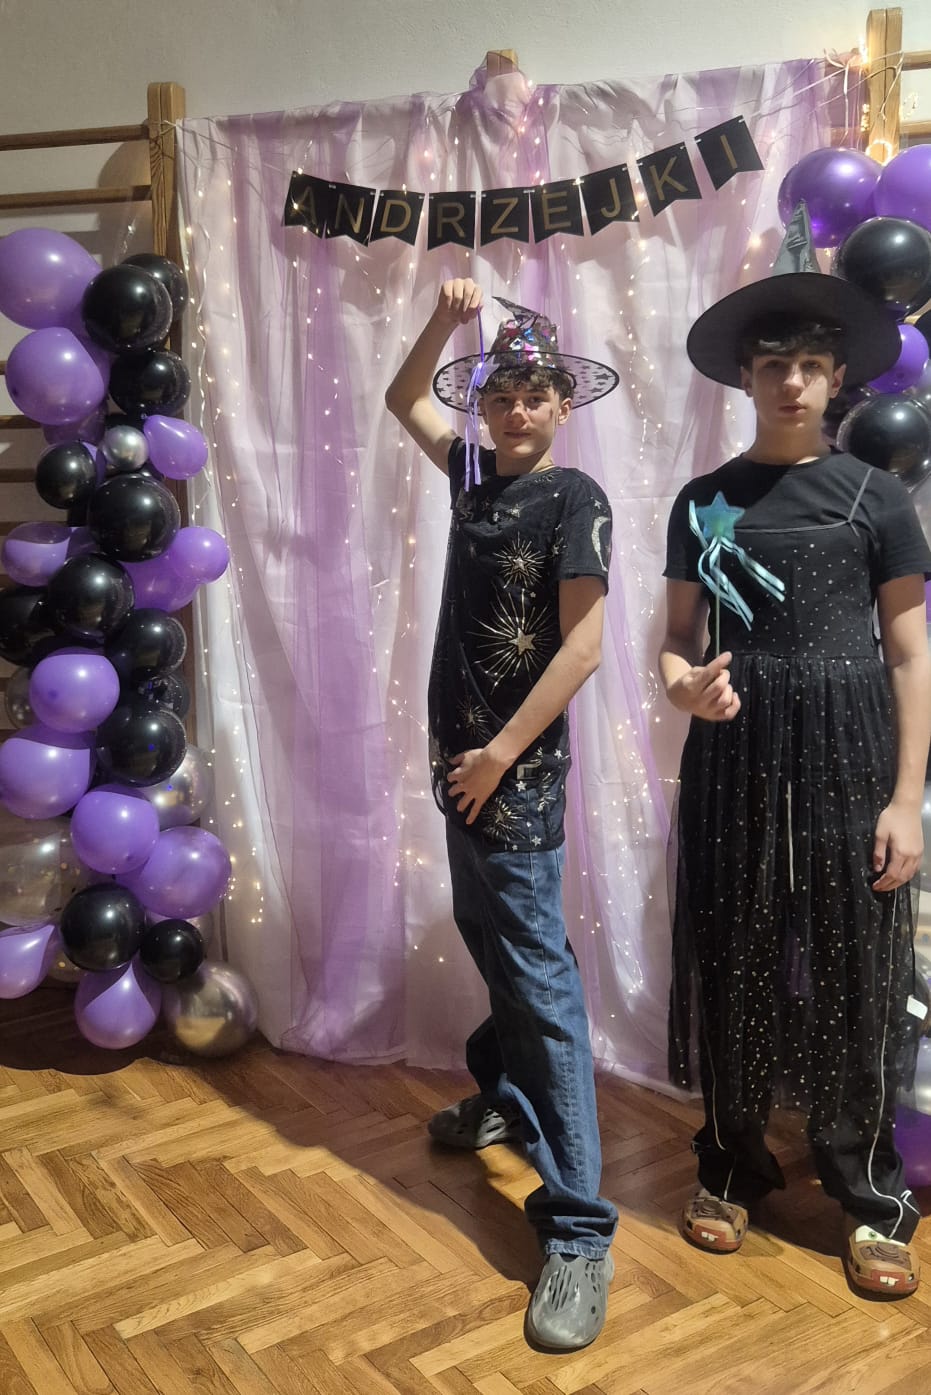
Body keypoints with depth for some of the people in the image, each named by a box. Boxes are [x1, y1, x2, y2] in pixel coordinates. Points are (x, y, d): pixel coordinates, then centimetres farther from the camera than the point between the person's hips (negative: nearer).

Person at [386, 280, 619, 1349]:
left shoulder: (574, 498, -10)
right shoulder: (476, 473, 10)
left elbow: (582, 644, -16)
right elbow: (403, 399, 23)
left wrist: (502, 752, -16)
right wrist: (445, 322, 7)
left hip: (518, 768, -8)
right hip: (461, 751, 8)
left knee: (539, 976, -9)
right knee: (486, 939, 21)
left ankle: (578, 1231, -5)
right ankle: (507, 1099, 42)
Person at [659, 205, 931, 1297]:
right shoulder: (704, 500, 7)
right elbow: (676, 636, 8)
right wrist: (683, 682, -16)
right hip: (735, 755, 2)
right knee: (732, 963, 8)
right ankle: (732, 1166, 26)